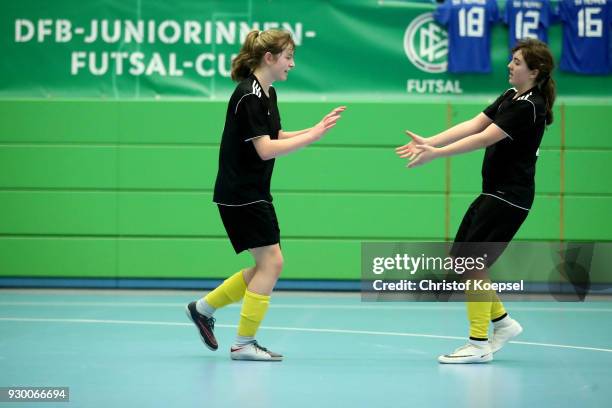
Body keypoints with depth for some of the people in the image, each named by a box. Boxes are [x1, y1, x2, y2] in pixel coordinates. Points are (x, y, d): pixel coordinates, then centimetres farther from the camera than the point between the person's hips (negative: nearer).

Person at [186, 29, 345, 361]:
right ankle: (243, 343, -1)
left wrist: (316, 128, 5)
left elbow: (277, 136, 18)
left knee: (266, 266, 12)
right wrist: (313, 136, -23)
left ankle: (204, 308, 22)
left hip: (253, 193, 10)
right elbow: (266, 150, -24)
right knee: (271, 261, -7)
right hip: (240, 194, -10)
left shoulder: (267, 94, 10)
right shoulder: (248, 96, -19)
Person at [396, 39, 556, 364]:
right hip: (494, 193, 9)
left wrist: (436, 154, -25)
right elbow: (473, 125, 5)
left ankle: (478, 345, 0)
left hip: (509, 198, -9)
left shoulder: (529, 106, -18)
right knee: (459, 260, 10)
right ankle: (502, 322, 21)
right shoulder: (510, 97, 11)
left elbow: (484, 138, -24)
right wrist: (428, 142, -4)